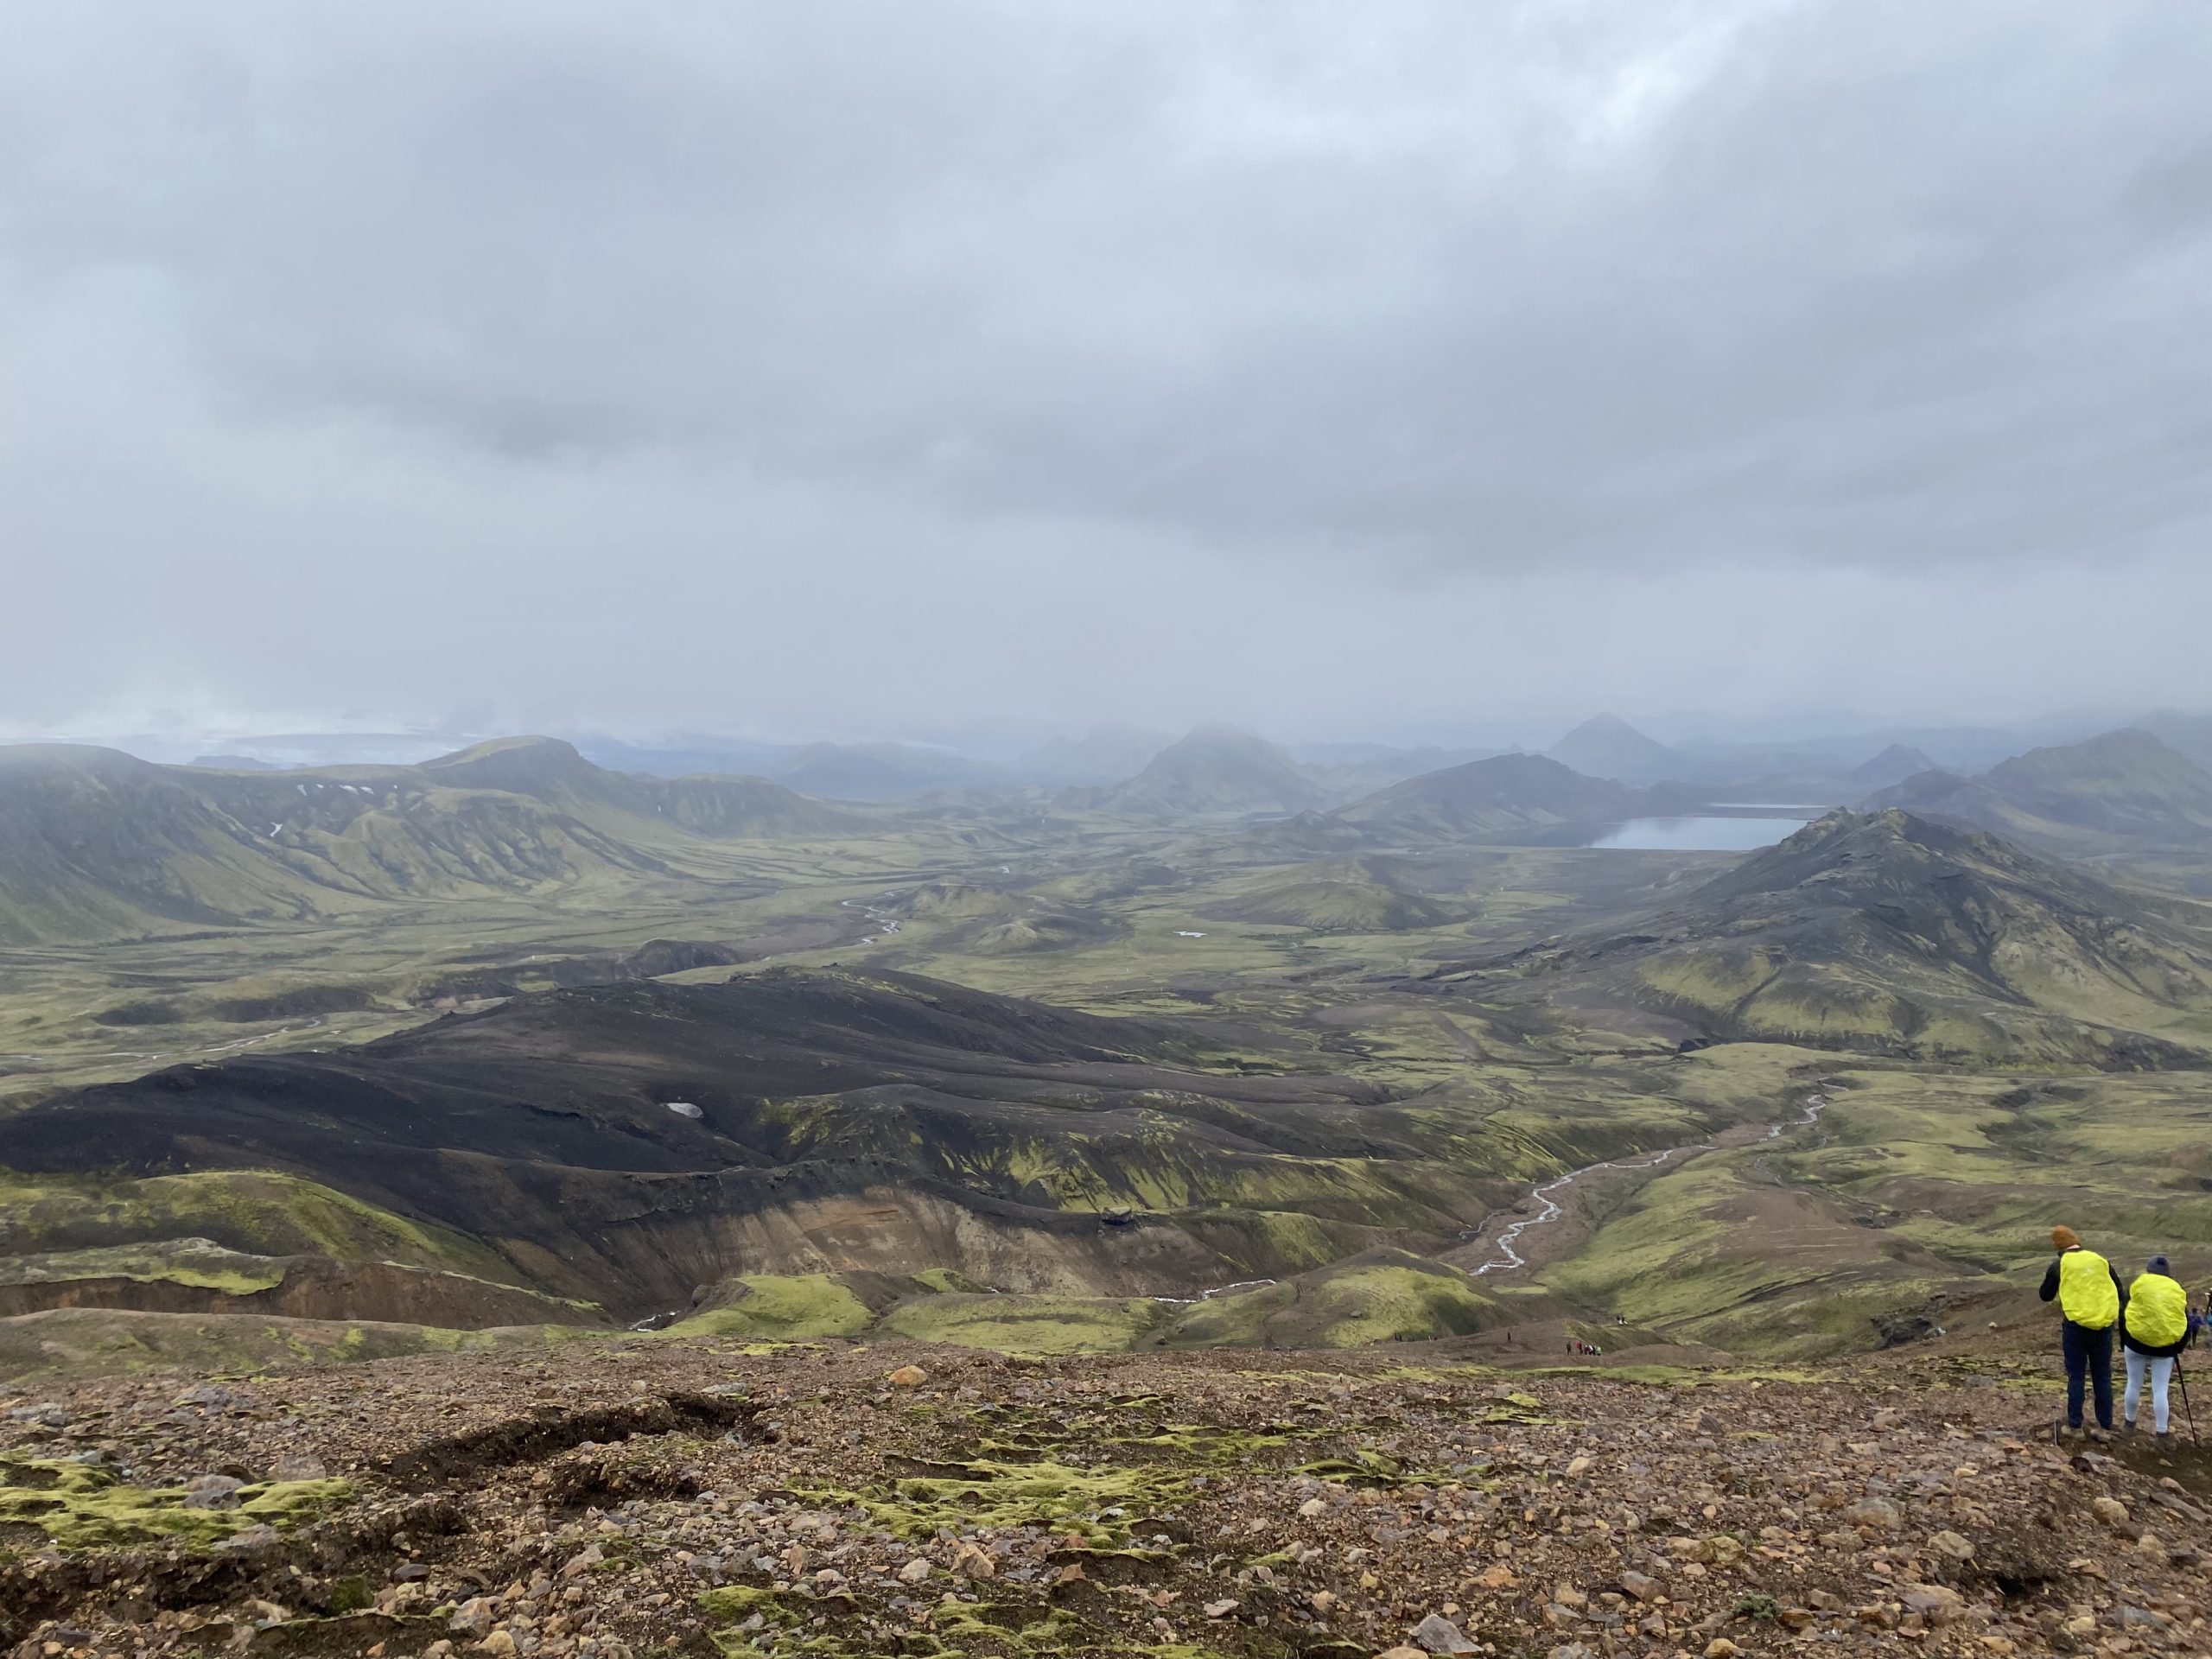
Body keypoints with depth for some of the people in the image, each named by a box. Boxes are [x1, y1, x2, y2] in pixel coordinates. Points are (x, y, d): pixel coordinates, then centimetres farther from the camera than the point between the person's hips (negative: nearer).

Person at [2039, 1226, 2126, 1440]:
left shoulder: (2059, 1266, -2)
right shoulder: (2101, 1261, 5)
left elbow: (2046, 1295, 9)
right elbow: (2121, 1293, 9)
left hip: (2076, 1325, -2)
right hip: (2104, 1325, 2)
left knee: (2076, 1377, 5)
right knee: (2103, 1378, 10)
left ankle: (2074, 1426, 6)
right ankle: (2105, 1427, 11)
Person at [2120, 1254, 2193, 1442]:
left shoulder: (2138, 1285, 0)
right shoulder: (2178, 1291, 5)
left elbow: (2123, 1317, 0)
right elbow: (2187, 1327, 5)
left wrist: (2123, 1344, 11)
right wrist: (2177, 1349, 16)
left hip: (2136, 1342, -1)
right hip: (2165, 1347, 1)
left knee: (2134, 1385, 12)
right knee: (2160, 1391, 5)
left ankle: (2130, 1423, 25)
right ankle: (2161, 1433, 7)